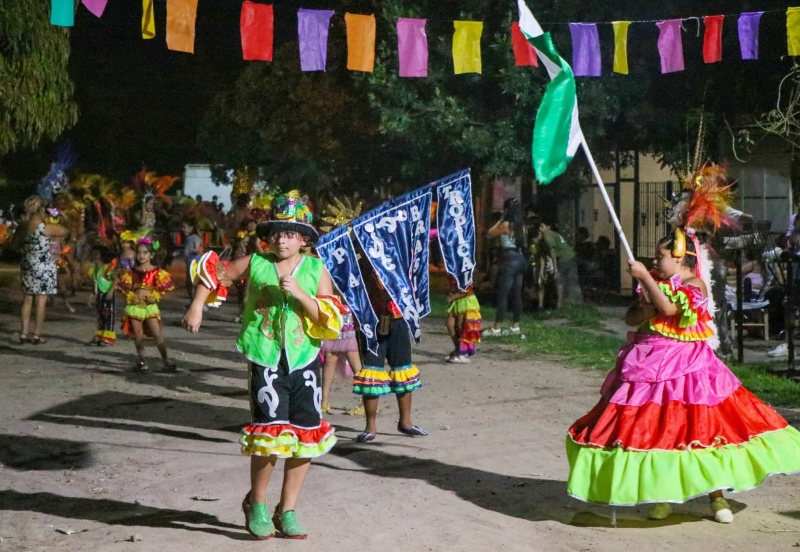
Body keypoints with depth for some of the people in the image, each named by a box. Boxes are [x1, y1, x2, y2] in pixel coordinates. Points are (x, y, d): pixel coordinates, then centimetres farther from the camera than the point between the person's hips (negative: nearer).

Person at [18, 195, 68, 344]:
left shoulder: (22, 227, 0)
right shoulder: (47, 227, -14)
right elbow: (64, 231, 0)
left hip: (27, 266, 6)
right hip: (43, 267, -5)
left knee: (27, 301, 11)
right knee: (41, 301, -1)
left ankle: (23, 334, 12)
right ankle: (37, 335, 0)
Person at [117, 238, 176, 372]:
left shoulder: (157, 272, -4)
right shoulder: (131, 272, 3)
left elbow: (165, 288, -6)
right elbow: (124, 287, 4)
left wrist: (150, 293, -14)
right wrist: (135, 294, -11)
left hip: (151, 306, -2)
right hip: (134, 307, 2)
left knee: (158, 334, -6)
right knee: (138, 336, 6)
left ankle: (166, 360, -3)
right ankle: (142, 361, 14)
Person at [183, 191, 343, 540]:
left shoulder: (316, 270, 3)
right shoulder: (255, 264, 2)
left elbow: (331, 321, -4)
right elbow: (214, 273, 16)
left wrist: (300, 293, -15)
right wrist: (197, 307, 7)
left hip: (304, 361, 2)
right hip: (267, 360, -2)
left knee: (305, 436, 5)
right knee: (270, 433, -10)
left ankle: (287, 510, 22)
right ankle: (256, 504, 15)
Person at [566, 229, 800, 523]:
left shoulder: (695, 284, -7)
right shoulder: (656, 283, 13)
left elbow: (669, 308, -24)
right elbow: (629, 317, 11)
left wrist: (644, 276, -23)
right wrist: (643, 312, -11)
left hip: (685, 364, -6)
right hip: (650, 364, 6)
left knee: (700, 427, -5)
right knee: (654, 429, 6)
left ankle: (717, 495, 5)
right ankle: (663, 494, 17)